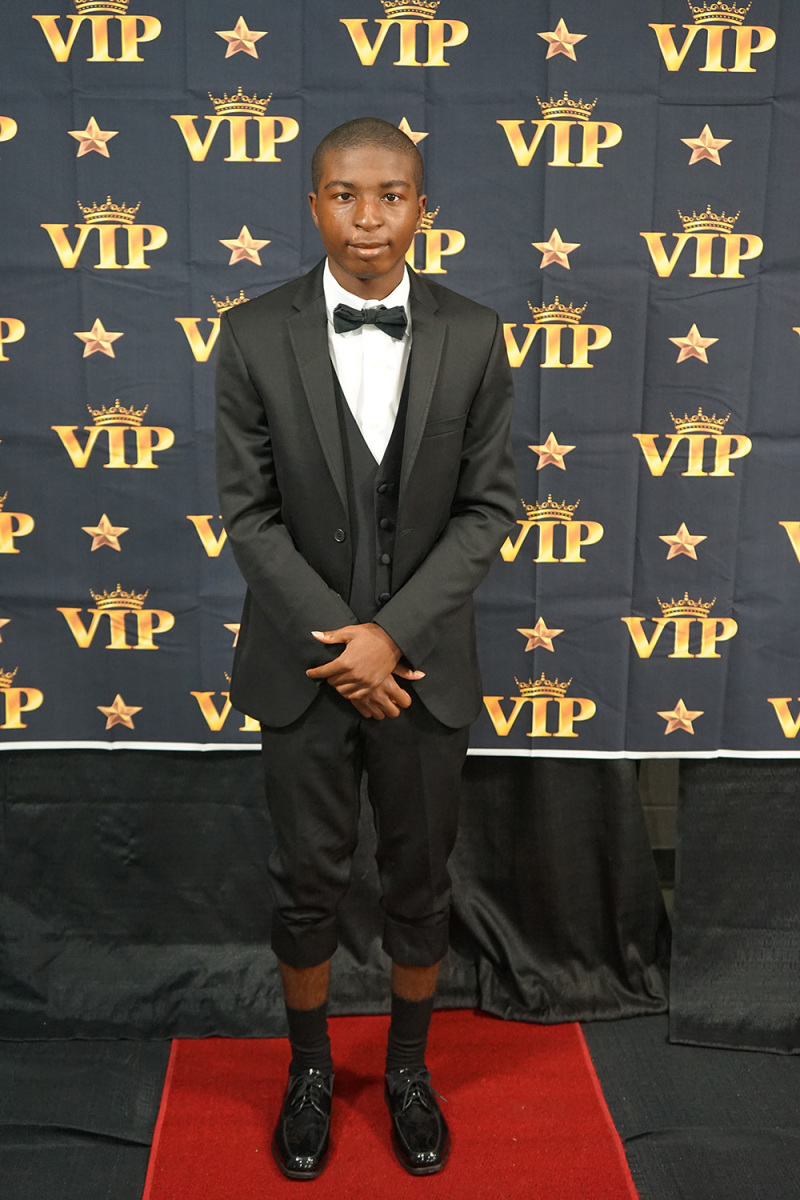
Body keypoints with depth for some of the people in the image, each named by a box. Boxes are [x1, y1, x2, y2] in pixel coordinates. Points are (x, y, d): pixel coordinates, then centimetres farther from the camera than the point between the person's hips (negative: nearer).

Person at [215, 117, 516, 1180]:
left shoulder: (472, 336, -4)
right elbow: (249, 512, -6)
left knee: (421, 882, 15)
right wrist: (337, 641, -13)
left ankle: (408, 1068, 39)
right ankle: (310, 1070, 38)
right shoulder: (255, 334, -6)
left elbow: (489, 507, -4)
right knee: (308, 884, 13)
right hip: (304, 658, -1)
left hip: (425, 660, 1)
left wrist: (393, 633, -14)